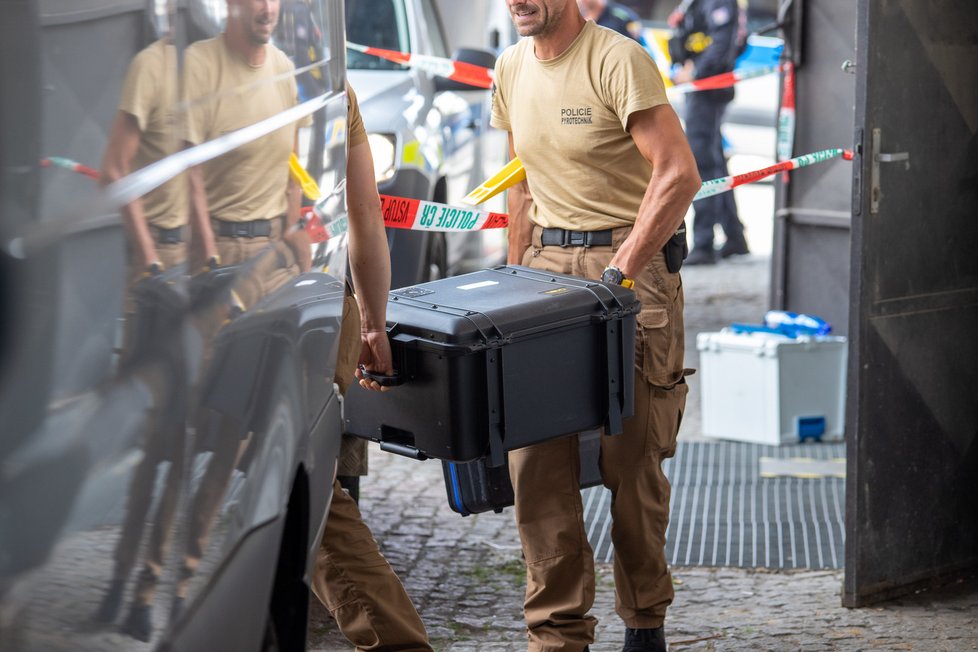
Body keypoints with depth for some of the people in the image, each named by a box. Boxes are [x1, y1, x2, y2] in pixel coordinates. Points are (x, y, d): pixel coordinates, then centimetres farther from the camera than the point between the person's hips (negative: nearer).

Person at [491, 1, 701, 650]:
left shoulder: (618, 59, -12)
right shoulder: (511, 69, 11)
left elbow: (678, 174, -20)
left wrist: (621, 269, -25)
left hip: (633, 262, -6)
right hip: (546, 261, 6)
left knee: (633, 457, -1)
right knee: (534, 455, -2)